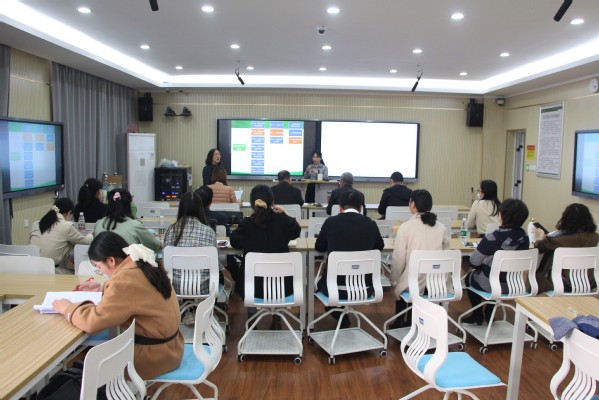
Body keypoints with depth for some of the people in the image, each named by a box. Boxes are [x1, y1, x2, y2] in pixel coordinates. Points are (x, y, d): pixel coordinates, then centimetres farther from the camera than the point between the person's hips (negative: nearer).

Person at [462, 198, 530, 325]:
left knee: (469, 276, 26)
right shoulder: (524, 237, -8)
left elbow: (474, 262, -19)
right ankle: (488, 314, 42)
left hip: (490, 285, -5)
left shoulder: (493, 238, -27)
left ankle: (477, 315, 36)